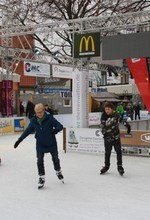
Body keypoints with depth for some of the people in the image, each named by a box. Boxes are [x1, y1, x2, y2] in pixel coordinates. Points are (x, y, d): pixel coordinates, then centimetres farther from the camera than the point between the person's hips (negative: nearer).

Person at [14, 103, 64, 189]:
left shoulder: (50, 118, -20)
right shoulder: (34, 120, -9)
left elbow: (60, 126, -20)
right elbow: (28, 130, 2)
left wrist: (56, 129, -44)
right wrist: (20, 139, -1)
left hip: (52, 143, -2)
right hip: (40, 145, 2)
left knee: (55, 159, 14)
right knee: (40, 161, 0)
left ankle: (58, 172, 41)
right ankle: (42, 177, 14)